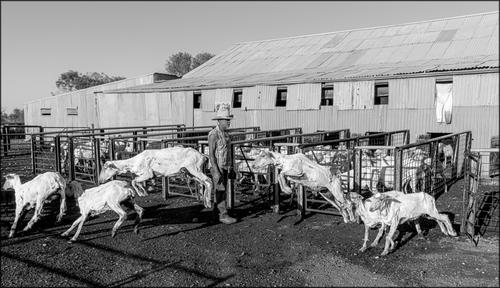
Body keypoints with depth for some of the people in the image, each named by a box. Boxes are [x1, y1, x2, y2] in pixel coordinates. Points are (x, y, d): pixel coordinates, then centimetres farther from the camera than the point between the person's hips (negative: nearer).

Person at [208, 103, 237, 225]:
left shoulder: (225, 133, 10)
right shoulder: (214, 134, -15)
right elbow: (211, 154, -17)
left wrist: (230, 167, 17)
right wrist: (216, 171, -22)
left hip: (225, 167, 8)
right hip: (217, 167, -8)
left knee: (223, 190, 13)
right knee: (220, 191, -3)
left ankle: (216, 210, 26)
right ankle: (223, 215, 3)